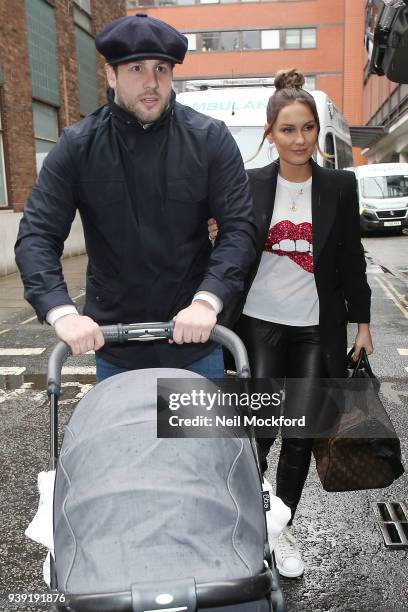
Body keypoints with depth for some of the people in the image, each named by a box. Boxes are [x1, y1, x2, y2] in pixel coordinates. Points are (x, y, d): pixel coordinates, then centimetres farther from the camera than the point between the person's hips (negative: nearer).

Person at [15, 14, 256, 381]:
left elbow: (239, 226, -10)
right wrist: (62, 310, -24)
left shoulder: (209, 138, -5)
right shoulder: (78, 145, -4)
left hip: (195, 338, 0)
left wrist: (207, 300, -26)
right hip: (114, 344, 1)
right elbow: (37, 235, -8)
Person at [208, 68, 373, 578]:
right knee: (258, 431, -2)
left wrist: (361, 322, 5)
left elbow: (351, 260, 6)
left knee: (301, 435, 8)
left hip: (316, 329, 1)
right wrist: (216, 238, -16)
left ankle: (282, 530, 29)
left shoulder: (340, 185, 2)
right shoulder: (250, 185, 0)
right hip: (260, 325, -1)